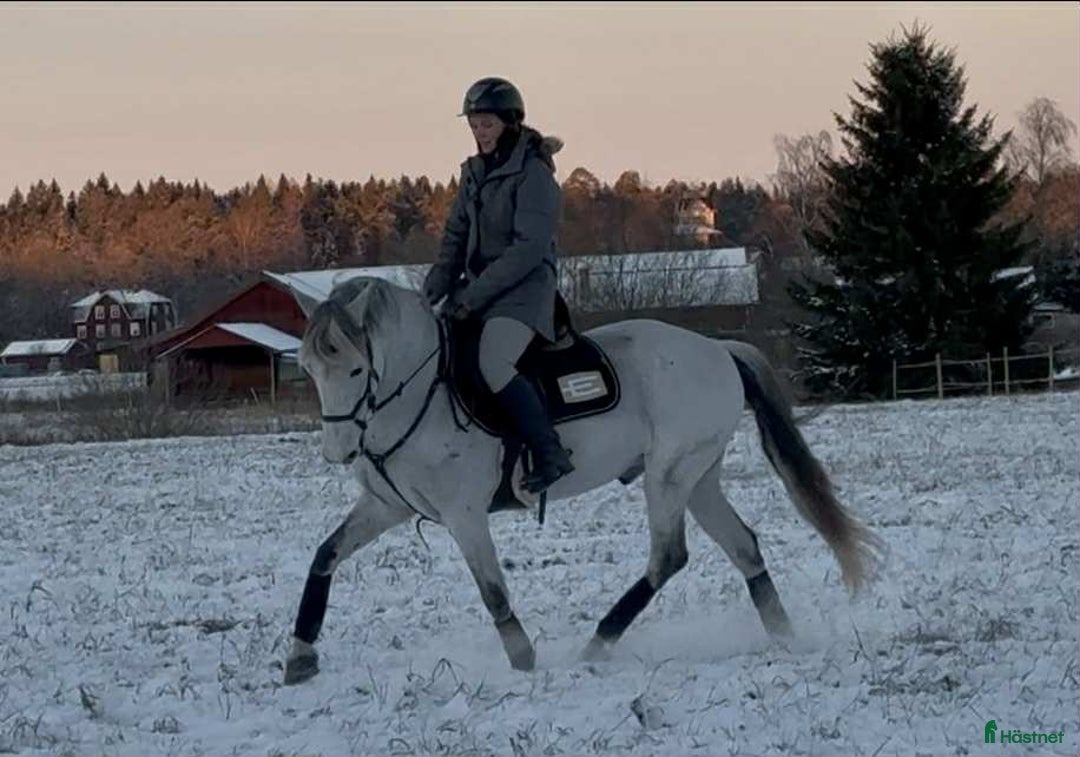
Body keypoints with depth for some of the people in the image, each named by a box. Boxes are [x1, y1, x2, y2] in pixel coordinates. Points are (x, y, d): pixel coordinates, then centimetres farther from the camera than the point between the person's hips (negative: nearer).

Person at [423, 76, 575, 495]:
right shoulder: (475, 173, 12)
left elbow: (529, 248, -20)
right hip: (477, 286, 9)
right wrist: (434, 288, -2)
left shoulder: (533, 175, -13)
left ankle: (550, 455, -24)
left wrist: (473, 296, -21)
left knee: (493, 366, -29)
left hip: (524, 288, -9)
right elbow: (456, 237, 15)